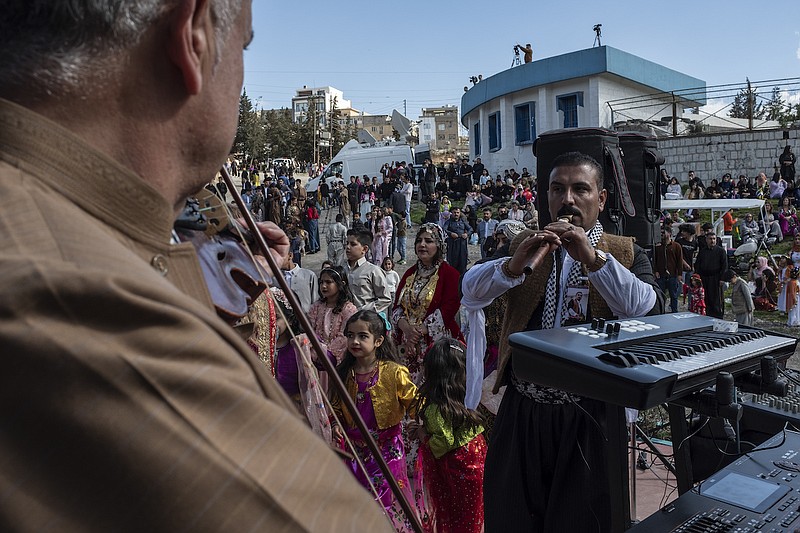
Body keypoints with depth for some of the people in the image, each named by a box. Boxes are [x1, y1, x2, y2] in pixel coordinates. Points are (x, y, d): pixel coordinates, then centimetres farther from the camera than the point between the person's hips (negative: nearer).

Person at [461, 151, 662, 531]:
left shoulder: (625, 254, 3)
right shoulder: (525, 245, 8)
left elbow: (649, 310, -15)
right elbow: (471, 292, -5)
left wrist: (593, 258, -24)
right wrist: (514, 265, -23)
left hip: (589, 417, -2)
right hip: (521, 413, 2)